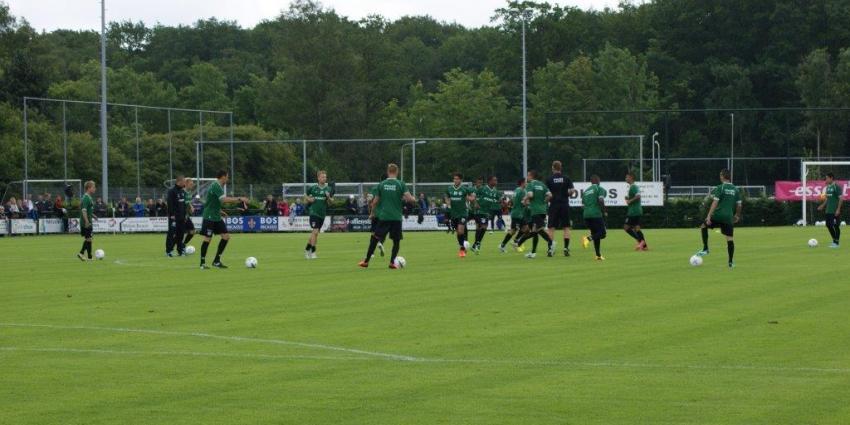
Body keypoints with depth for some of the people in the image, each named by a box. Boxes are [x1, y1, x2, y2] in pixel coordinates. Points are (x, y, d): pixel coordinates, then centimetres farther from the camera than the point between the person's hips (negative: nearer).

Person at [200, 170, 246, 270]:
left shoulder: (218, 186, 13)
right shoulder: (216, 186, -17)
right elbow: (224, 199, -29)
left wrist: (219, 211, 22)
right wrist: (239, 199, -25)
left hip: (217, 217, 10)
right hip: (209, 217, -10)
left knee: (226, 236, 3)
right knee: (207, 239, -4)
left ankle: (216, 261, 8)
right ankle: (202, 263, 6)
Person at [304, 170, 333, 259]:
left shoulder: (328, 189, 5)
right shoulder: (313, 188, 1)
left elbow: (331, 202, 4)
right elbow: (306, 198, 13)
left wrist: (329, 197, -15)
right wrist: (309, 199, -7)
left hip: (322, 214, 4)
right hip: (314, 212, -4)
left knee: (314, 233, 11)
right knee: (315, 231, -15)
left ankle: (307, 250, 27)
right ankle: (313, 252, -10)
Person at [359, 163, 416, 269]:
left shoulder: (382, 184, 3)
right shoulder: (400, 184, -3)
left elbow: (375, 201, 7)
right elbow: (409, 199, -10)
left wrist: (372, 213, 21)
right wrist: (414, 199, 13)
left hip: (383, 217, 1)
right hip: (396, 217, -1)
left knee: (375, 238, 7)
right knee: (396, 240, 11)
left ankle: (366, 261, 8)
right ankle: (392, 262, 2)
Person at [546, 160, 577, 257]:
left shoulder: (549, 179, -2)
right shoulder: (566, 178, 2)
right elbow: (572, 190, -5)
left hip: (554, 205, -1)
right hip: (564, 204, 1)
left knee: (551, 228, 3)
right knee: (566, 227, 5)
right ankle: (566, 247, -4)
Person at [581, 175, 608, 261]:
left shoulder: (586, 191, 20)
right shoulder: (599, 189, 0)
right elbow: (601, 201, -15)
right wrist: (604, 211, -3)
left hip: (586, 215, 7)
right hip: (596, 214, -7)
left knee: (595, 234, 15)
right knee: (603, 233, -1)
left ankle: (598, 255, 10)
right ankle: (588, 238, -28)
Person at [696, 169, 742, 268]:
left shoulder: (720, 188, -6)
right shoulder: (735, 190, 9)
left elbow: (715, 202, -13)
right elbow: (739, 205, 11)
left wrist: (709, 215, -15)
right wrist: (737, 215, 26)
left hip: (718, 215, -4)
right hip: (729, 217, 4)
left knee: (704, 227, 19)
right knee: (730, 239, 4)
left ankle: (705, 249, 11)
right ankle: (731, 262, 2)